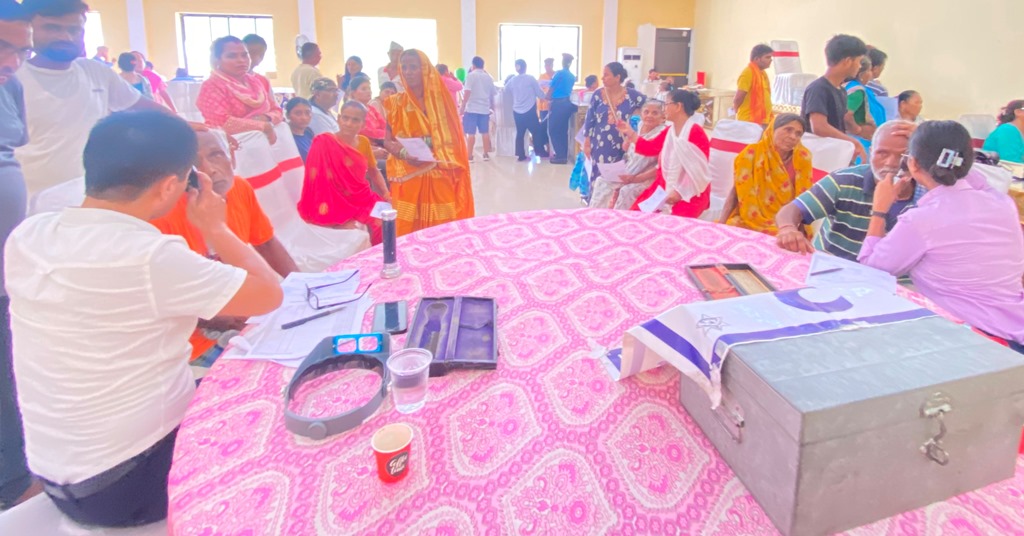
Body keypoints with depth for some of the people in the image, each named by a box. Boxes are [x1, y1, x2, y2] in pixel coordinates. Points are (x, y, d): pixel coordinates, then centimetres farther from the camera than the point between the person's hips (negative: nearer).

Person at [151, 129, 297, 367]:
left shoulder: (240, 190, -6)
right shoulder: (163, 216, -24)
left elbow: (266, 243, 9)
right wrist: (212, 319, -30)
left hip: (247, 314, 6)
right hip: (200, 341, -6)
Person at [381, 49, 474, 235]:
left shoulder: (440, 99, 7)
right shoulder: (394, 103, 5)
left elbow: (452, 138, 7)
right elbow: (387, 140, 2)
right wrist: (404, 153, -18)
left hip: (441, 176, 1)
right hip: (408, 176, -1)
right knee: (409, 230, -3)